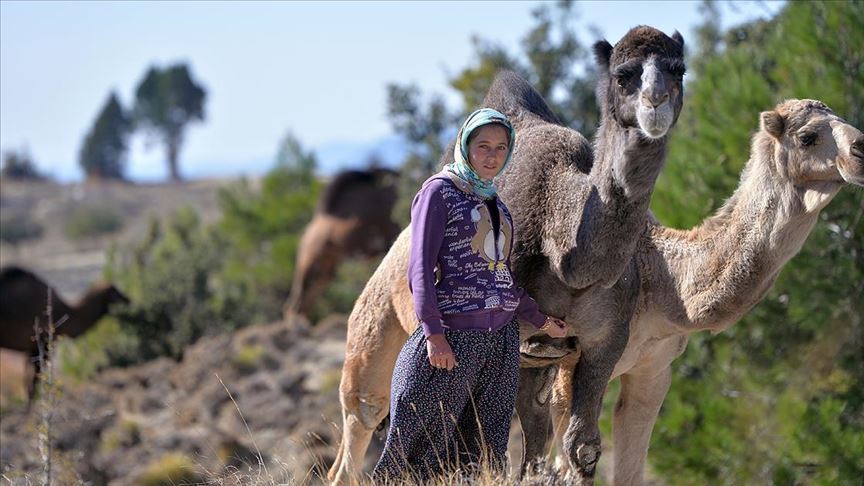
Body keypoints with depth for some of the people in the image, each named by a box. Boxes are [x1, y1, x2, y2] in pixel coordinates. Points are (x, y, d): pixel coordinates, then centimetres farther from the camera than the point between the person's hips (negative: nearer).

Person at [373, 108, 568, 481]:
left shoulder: (496, 204, 17)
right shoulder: (440, 192, -3)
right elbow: (420, 269, -10)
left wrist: (542, 321, 24)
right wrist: (434, 333, -18)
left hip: (501, 338, 7)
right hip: (454, 338, -7)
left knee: (484, 453, 5)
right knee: (424, 450, -6)